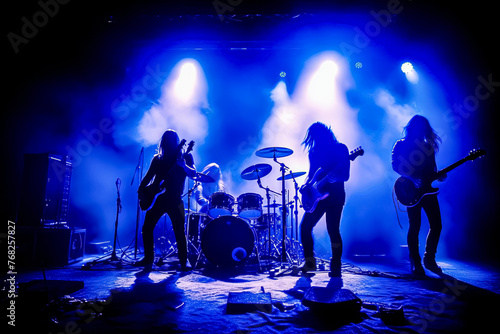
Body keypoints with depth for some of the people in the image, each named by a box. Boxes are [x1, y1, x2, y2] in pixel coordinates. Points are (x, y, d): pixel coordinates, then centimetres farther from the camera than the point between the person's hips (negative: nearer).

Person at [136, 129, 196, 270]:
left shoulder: (185, 156, 4)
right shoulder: (157, 158, 13)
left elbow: (193, 173, -12)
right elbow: (148, 177, 15)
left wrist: (183, 165, -30)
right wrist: (141, 189, 1)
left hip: (175, 200, -3)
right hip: (157, 198, 3)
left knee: (179, 231, -1)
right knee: (147, 228, 5)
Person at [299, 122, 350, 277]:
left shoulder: (340, 148, -2)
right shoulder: (314, 151, 13)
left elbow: (345, 175, -9)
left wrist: (335, 175, -29)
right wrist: (307, 185, -2)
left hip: (335, 196, -5)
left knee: (333, 231, -6)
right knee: (305, 226, 1)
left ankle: (336, 267, 7)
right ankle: (309, 262, 15)